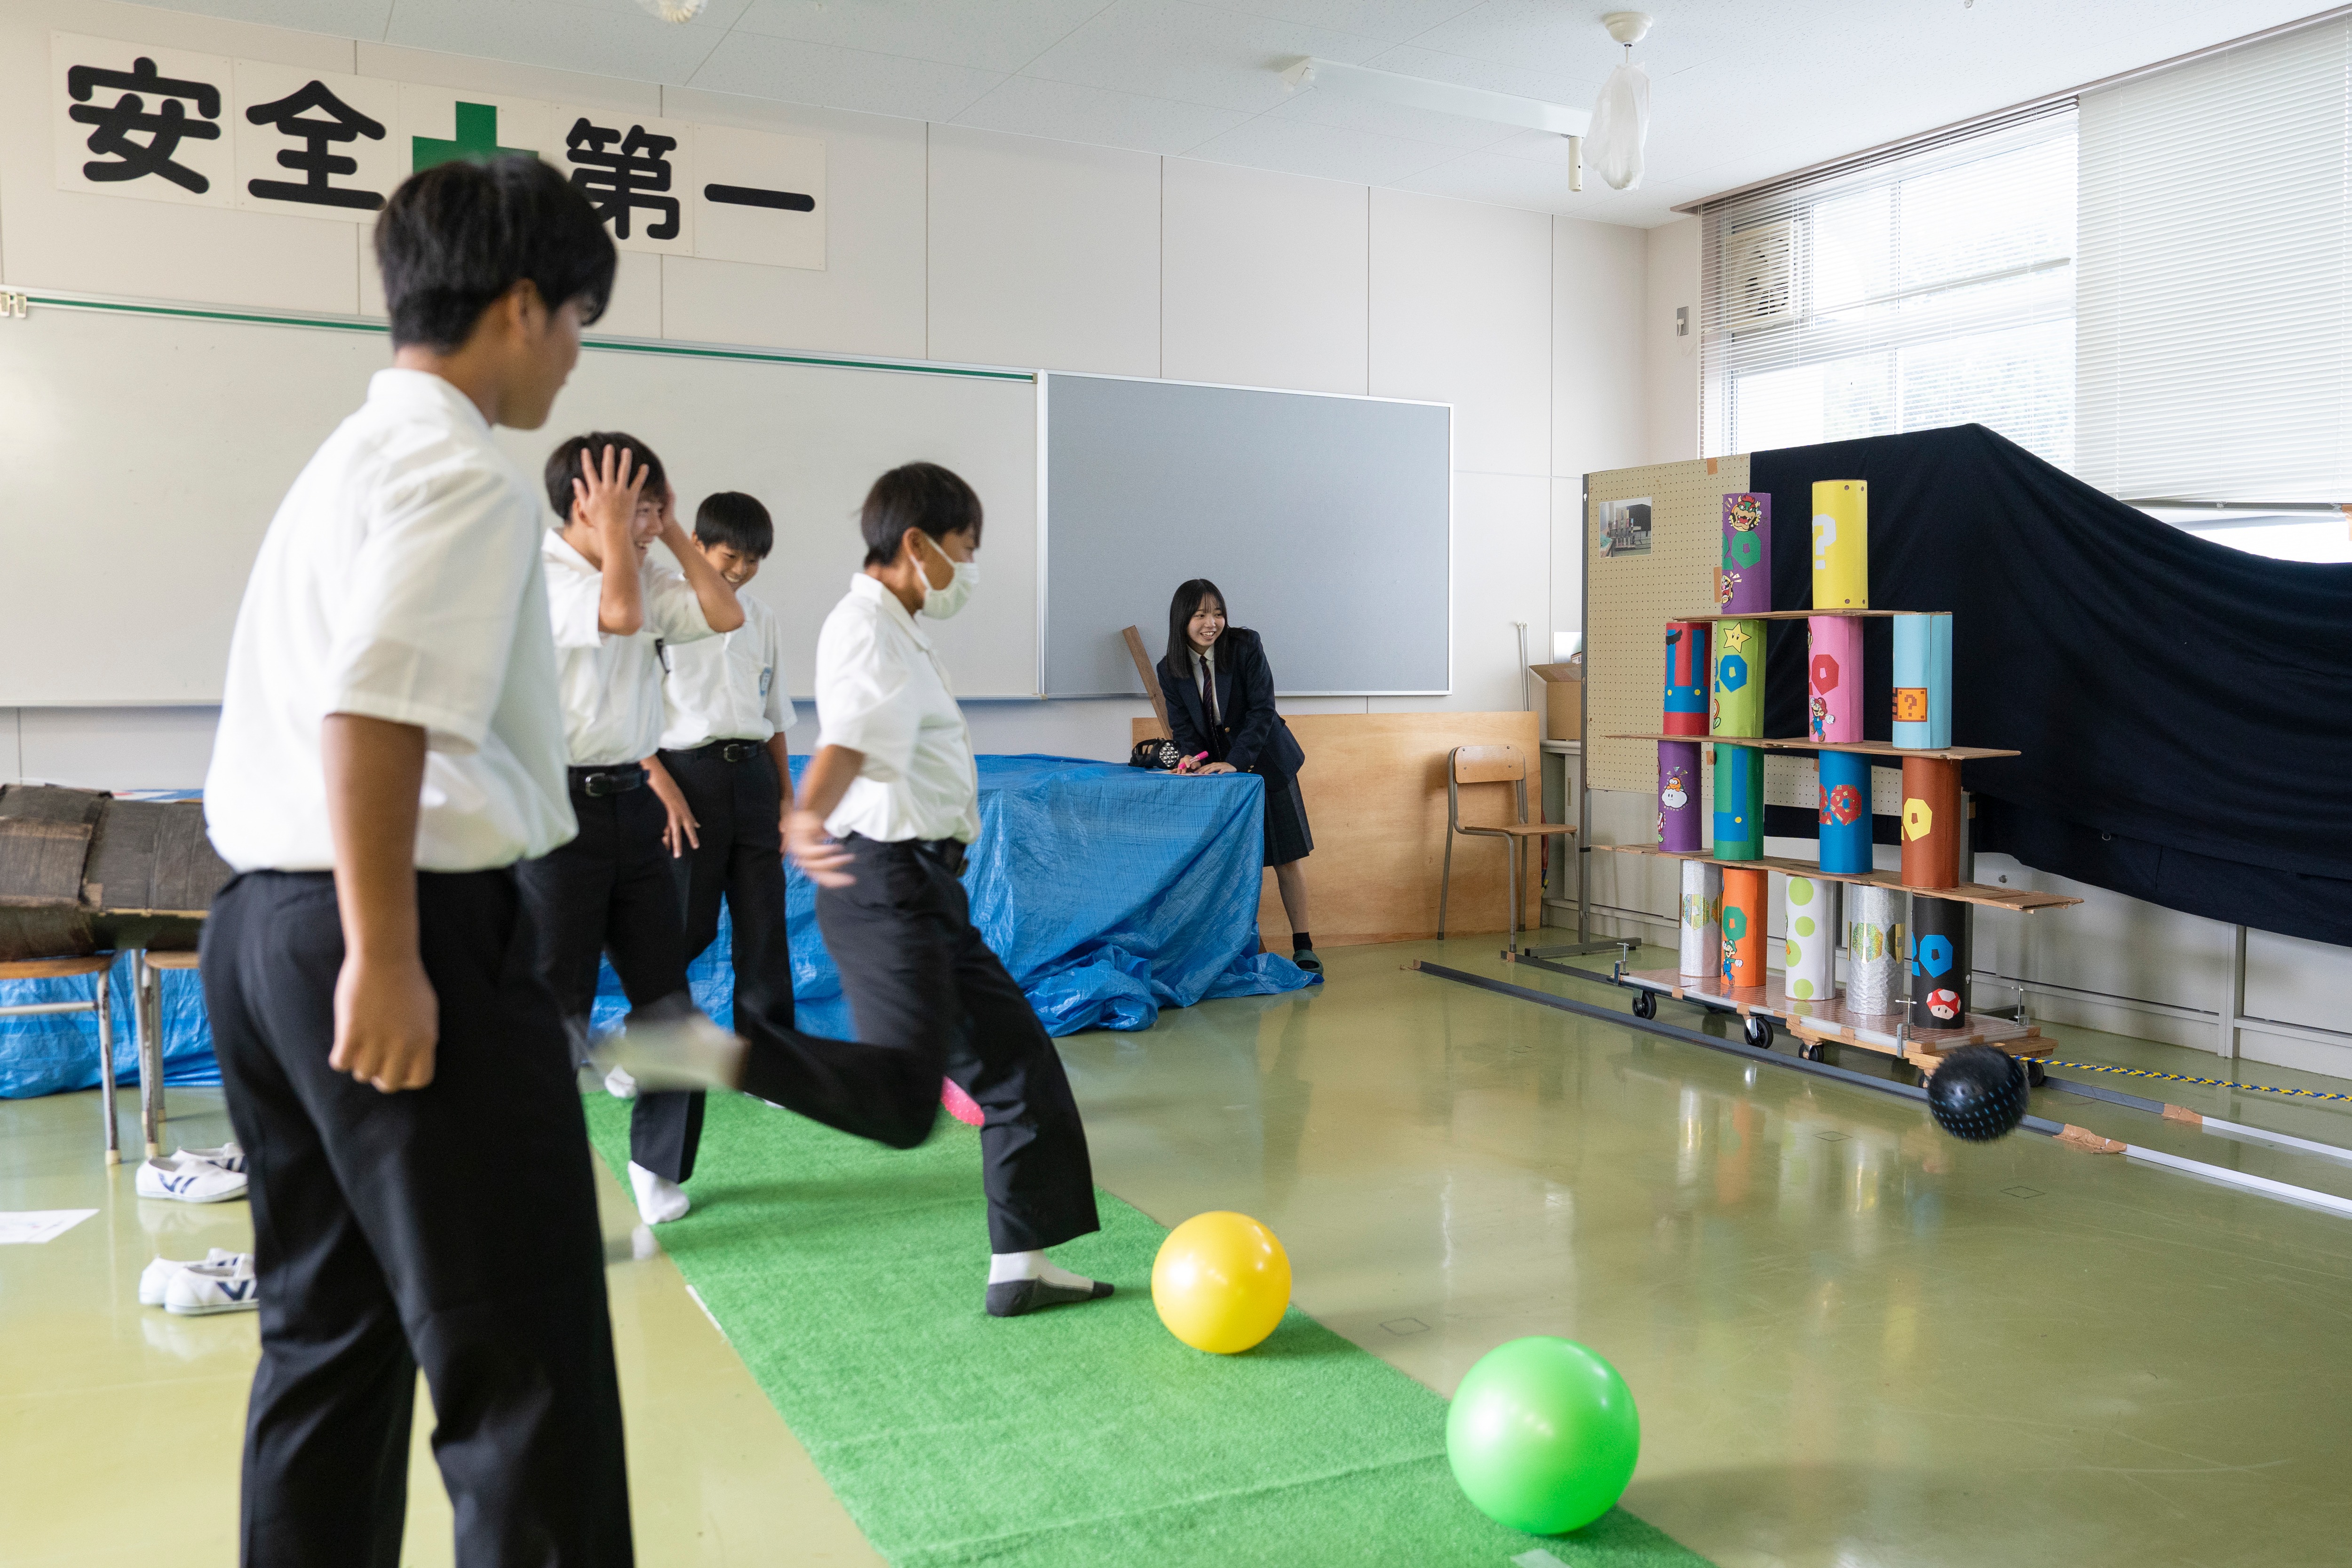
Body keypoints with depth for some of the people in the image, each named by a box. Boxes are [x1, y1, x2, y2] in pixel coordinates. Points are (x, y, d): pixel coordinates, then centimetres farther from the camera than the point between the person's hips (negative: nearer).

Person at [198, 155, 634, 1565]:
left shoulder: (349, 459, 19)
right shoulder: (461, 469, -10)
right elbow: (373, 712, -22)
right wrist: (386, 957, -22)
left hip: (263, 923, 10)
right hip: (408, 933, -10)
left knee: (330, 1338, 17)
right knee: (525, 1373, -4)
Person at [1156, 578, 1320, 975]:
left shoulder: (1246, 645, -15)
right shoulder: (1170, 669, -6)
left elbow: (1262, 710, -18)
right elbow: (1183, 726, 0)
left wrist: (1234, 763, -27)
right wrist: (1191, 756, -23)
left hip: (1265, 763, -2)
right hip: (1214, 770, 2)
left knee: (1287, 856, 1)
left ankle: (1303, 946, 10)